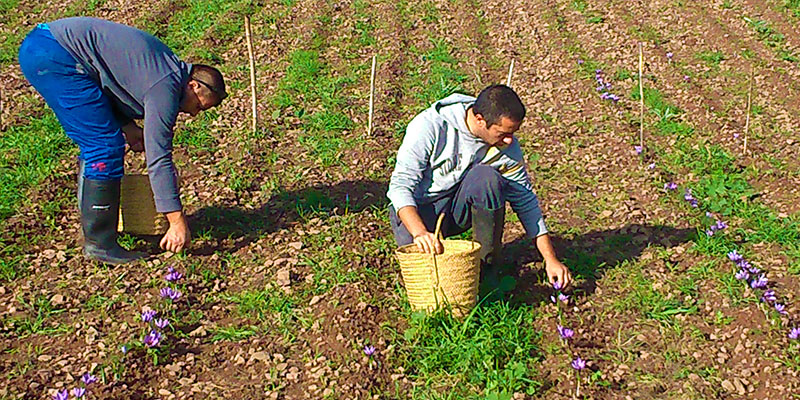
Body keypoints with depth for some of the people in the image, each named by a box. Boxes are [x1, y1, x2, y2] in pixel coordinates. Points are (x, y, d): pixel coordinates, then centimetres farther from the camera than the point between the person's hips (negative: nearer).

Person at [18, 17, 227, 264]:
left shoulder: (168, 64, 14)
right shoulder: (166, 87, -14)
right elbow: (159, 158, -16)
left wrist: (126, 125, 9)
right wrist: (177, 222, -13)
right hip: (54, 55, -10)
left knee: (95, 143, 17)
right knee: (106, 146, -9)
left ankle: (92, 223, 27)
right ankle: (99, 243, -3)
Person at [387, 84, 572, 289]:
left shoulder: (508, 146, -13)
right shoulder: (430, 126, -25)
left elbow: (526, 201, -4)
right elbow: (400, 184, -26)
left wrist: (550, 259, -8)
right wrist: (420, 232, -43)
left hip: (459, 208, 3)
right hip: (417, 207, -3)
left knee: (486, 177, -31)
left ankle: (488, 269, -15)